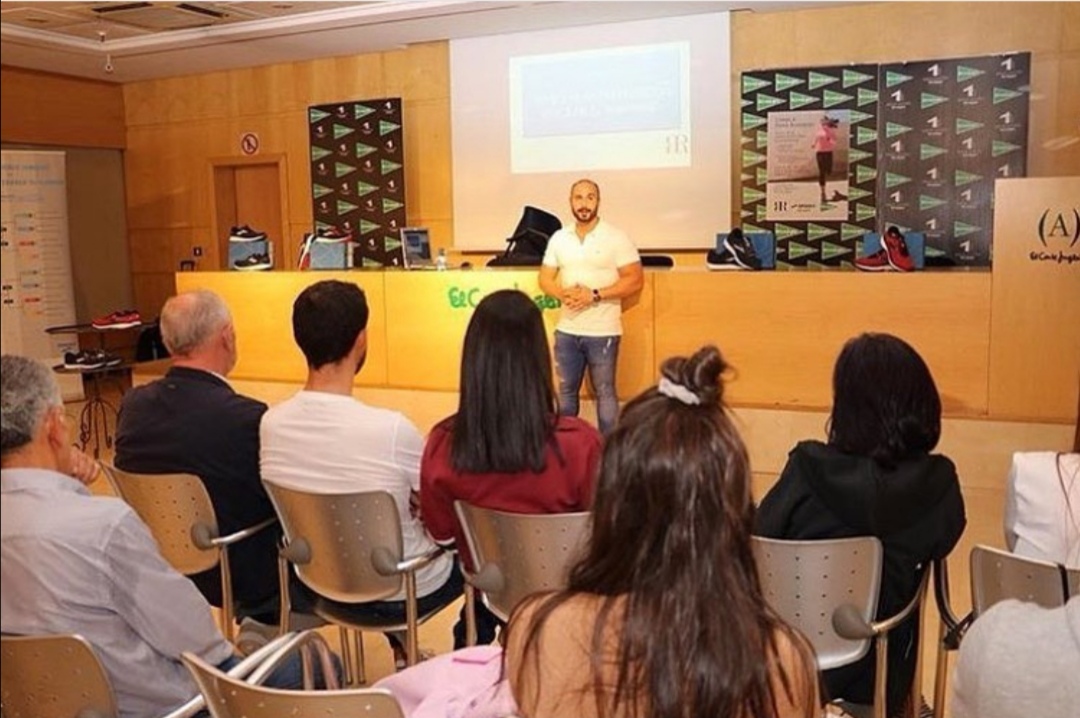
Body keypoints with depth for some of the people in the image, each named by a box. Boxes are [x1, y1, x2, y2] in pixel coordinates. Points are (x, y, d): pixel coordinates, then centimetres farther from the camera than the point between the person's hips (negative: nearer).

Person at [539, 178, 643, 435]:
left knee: (605, 392, 4)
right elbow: (545, 279, 10)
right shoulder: (558, 238, 7)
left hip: (603, 332, -4)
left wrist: (595, 295, -18)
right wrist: (563, 294, -13)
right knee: (566, 391, 14)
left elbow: (635, 280, -10)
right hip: (567, 330, 4)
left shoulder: (616, 238, -7)